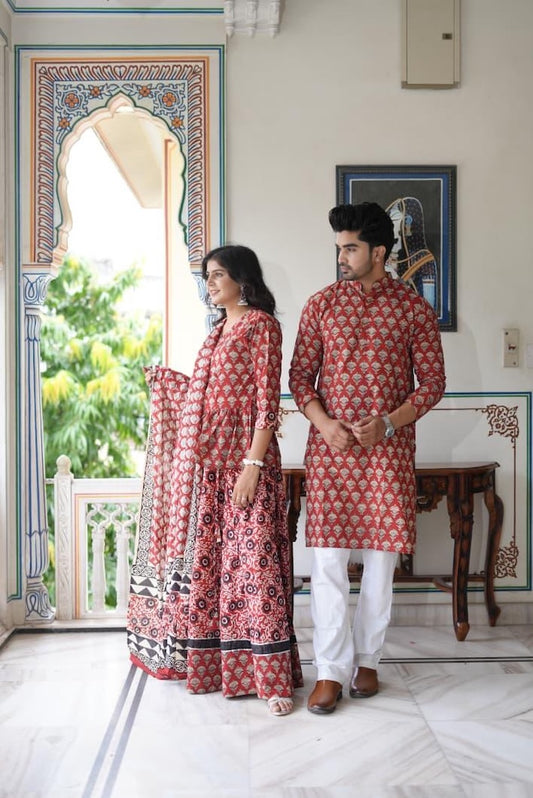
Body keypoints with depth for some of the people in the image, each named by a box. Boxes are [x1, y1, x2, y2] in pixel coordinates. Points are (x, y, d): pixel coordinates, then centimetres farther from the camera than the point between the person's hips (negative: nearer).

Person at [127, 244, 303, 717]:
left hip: (244, 460, -8)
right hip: (206, 461, 8)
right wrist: (167, 380, 22)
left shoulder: (262, 324, -7)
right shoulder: (220, 329, 18)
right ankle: (211, 660, 24)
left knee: (253, 560, -7)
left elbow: (267, 402, -13)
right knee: (207, 560, 11)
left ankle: (274, 679, -1)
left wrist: (253, 465, -19)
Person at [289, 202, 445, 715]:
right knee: (327, 559, -2)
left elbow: (432, 381, 2)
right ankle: (331, 670, 7)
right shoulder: (321, 304, 6)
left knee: (381, 558, 6)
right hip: (330, 447, 1)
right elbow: (300, 375, 6)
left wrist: (388, 424, -12)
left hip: (388, 449, 0)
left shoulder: (413, 308, 2)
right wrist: (325, 423, -10)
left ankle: (367, 659, 22)